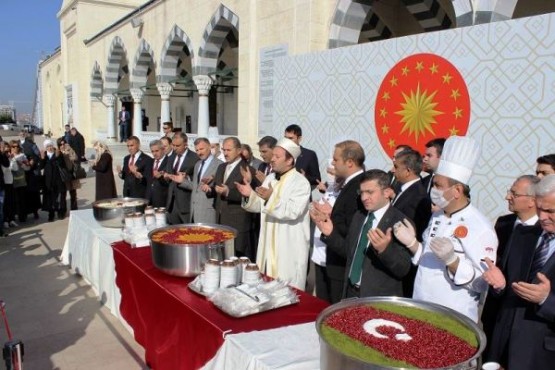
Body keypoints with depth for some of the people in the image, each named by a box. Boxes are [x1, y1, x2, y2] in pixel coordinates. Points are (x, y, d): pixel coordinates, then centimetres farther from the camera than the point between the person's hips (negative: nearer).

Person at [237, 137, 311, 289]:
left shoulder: (301, 183, -15)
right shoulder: (270, 178, 9)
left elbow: (293, 211, -26)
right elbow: (260, 206, 10)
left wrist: (272, 198, -36)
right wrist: (250, 195, -9)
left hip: (289, 249, -7)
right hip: (269, 245, 7)